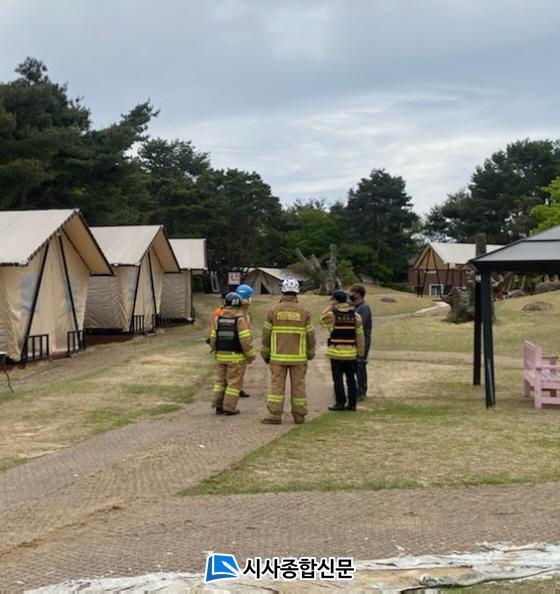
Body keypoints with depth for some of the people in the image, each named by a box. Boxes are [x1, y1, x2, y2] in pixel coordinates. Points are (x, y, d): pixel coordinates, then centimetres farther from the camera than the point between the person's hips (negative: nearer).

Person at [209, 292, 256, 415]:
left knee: (220, 380, 15)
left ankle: (218, 405, 15)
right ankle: (229, 407, 3)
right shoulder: (240, 320, -13)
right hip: (236, 357, -5)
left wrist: (215, 350, 21)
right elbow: (245, 340, -17)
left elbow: (213, 339, 4)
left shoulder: (218, 319, 1)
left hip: (221, 356, 5)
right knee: (234, 381, 3)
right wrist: (251, 355, -5)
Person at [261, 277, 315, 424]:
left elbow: (266, 335, 1)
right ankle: (299, 415, 12)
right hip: (298, 357, 0)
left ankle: (275, 415, 1)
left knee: (277, 385, 3)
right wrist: (310, 354, 15)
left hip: (278, 356, 0)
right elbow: (310, 335, 1)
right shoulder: (304, 312, -3)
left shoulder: (273, 311, -2)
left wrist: (265, 354, 12)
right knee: (298, 386, 7)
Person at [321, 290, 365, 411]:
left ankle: (340, 403, 2)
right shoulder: (355, 315, 2)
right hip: (351, 353, 4)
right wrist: (361, 352, 11)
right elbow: (360, 335, 3)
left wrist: (330, 307, 9)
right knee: (351, 379, 10)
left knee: (338, 379, 2)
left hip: (336, 352, -4)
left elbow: (322, 319, 12)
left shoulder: (332, 314, -10)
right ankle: (352, 403, 13)